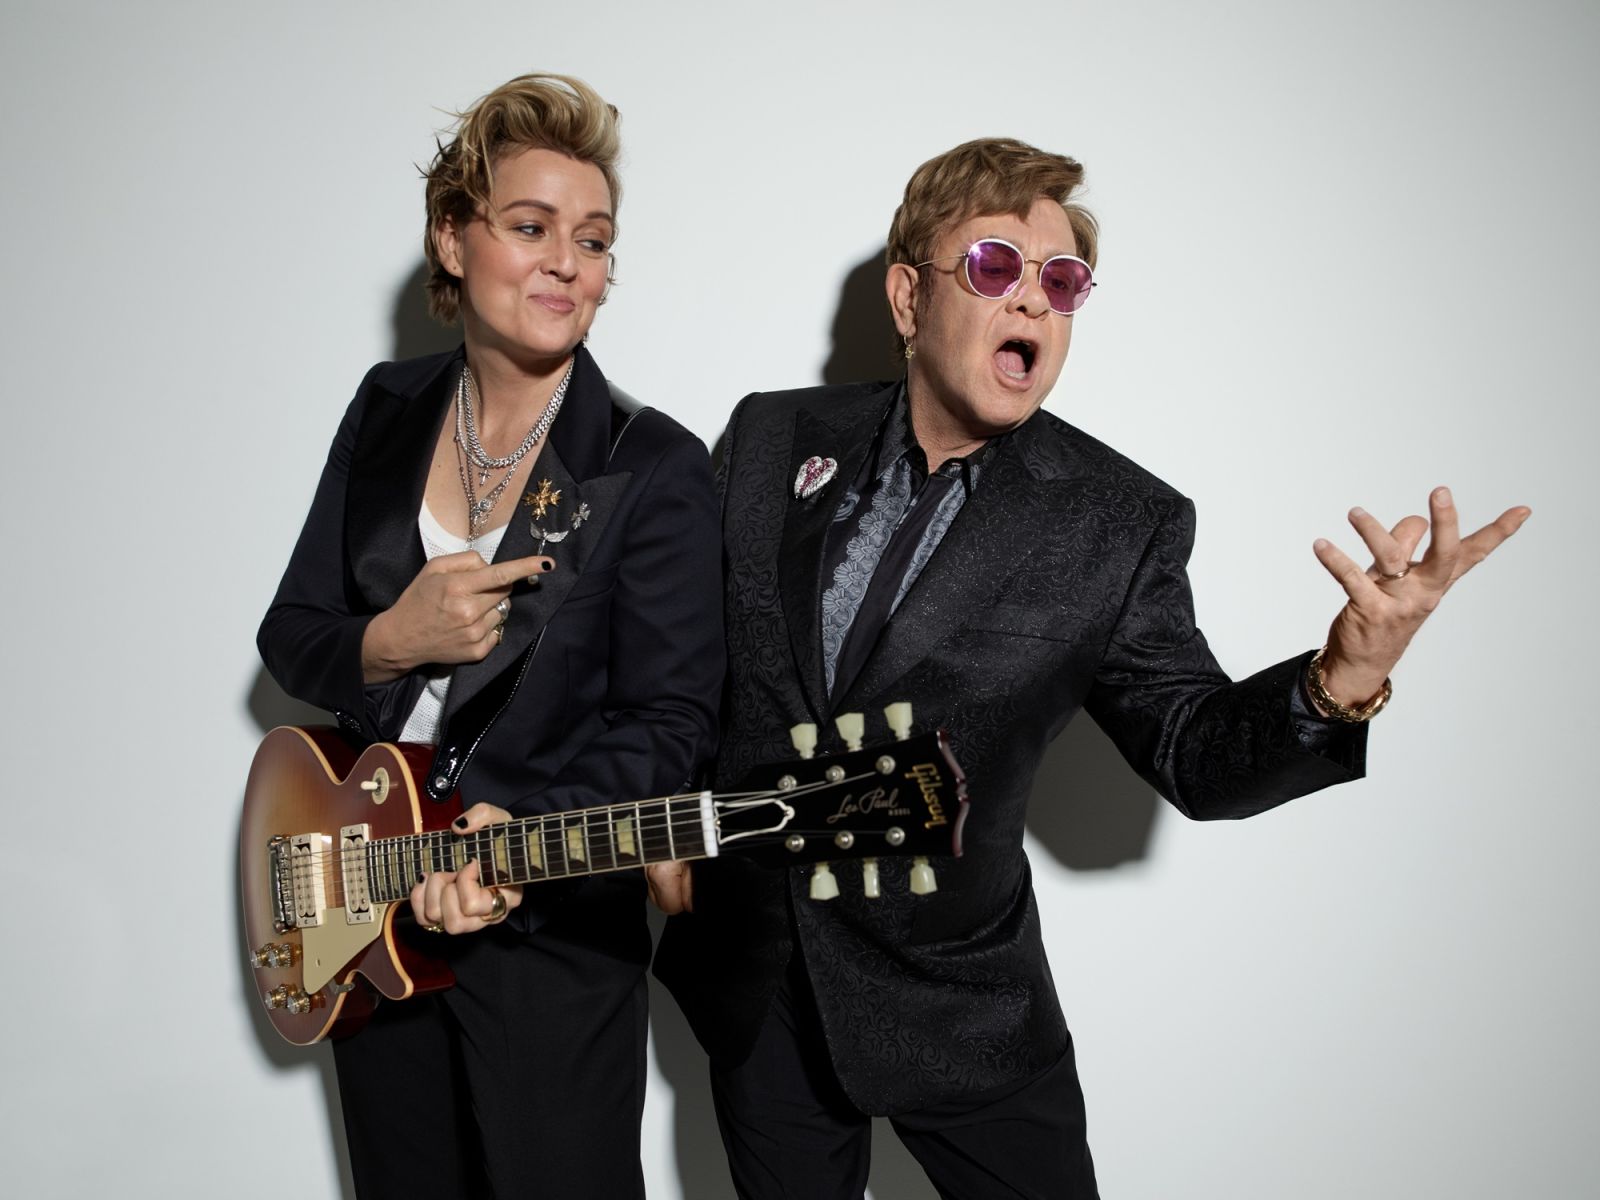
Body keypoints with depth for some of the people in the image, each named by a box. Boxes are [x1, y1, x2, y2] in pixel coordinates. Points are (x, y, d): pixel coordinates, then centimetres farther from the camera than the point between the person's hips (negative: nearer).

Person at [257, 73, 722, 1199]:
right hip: (371, 922, 5)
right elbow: (289, 634, 5)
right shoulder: (389, 410, 2)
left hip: (557, 944, -4)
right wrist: (390, 644, -16)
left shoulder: (656, 470, -13)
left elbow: (673, 722, -15)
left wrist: (526, 829, -30)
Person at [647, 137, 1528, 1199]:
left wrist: (1342, 681, -29)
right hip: (751, 982, 2)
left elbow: (1195, 752, -11)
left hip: (956, 1010, -2)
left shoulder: (1120, 522, -11)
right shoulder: (773, 438, -5)